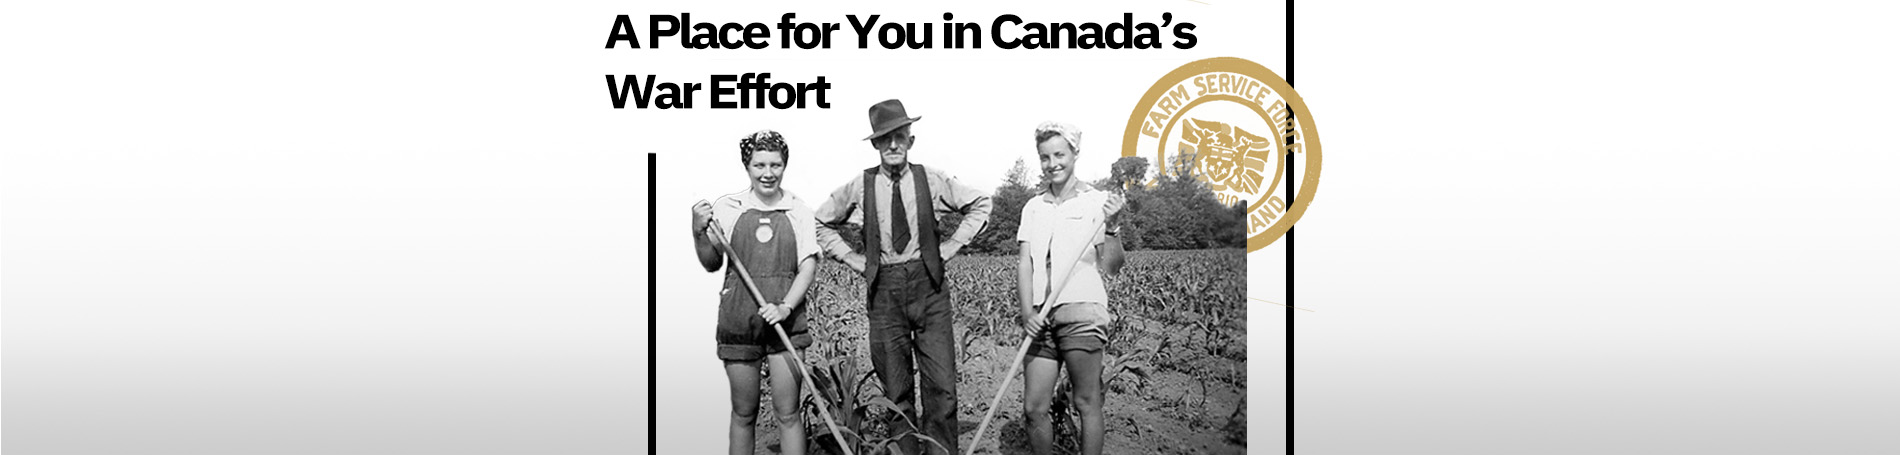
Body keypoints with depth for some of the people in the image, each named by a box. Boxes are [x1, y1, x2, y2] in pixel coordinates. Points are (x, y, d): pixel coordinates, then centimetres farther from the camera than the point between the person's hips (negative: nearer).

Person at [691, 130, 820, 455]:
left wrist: (785, 306, -15)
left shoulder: (798, 210, 1)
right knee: (743, 413, 9)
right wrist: (699, 232, -9)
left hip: (785, 317, 0)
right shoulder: (726, 208, 2)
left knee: (788, 412, 0)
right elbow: (712, 264, 9)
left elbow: (808, 265, -2)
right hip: (738, 318, 0)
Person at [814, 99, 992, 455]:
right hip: (884, 290, 1)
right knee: (896, 389, 3)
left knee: (942, 385, -7)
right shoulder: (859, 187, 2)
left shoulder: (932, 181, 1)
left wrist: (948, 248, 5)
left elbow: (980, 205, 13)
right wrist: (855, 259, 7)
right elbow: (822, 224, 16)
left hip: (928, 285, 0)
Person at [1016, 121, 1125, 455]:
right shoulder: (1033, 207, 16)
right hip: (1041, 317, 4)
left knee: (1087, 404, -2)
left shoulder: (1097, 201, 3)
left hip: (1082, 311, -4)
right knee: (1034, 408, 2)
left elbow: (1111, 268, -1)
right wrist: (1027, 312, -6)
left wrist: (1111, 227, -17)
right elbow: (1025, 263, 8)